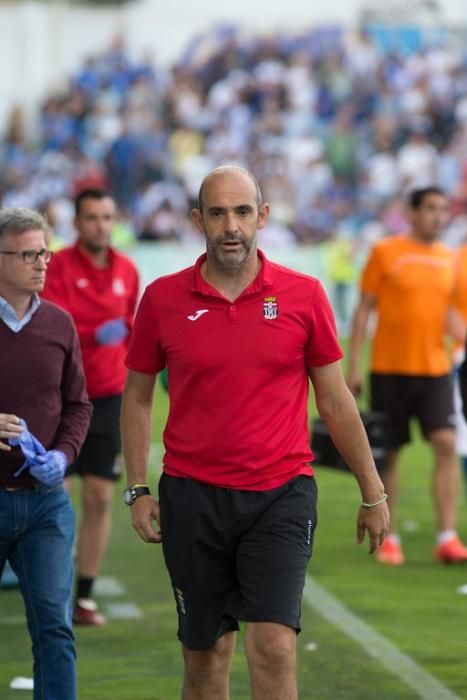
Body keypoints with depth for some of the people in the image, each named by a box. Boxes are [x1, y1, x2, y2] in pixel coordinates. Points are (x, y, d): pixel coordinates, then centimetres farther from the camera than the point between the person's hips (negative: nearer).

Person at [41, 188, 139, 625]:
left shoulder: (126, 270, 6)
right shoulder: (59, 266, -9)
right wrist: (94, 335, -34)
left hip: (108, 397, 3)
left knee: (99, 498, -2)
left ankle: (84, 598, 6)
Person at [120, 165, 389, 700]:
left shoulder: (303, 295, -1)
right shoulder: (162, 299, 0)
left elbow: (335, 401, 6)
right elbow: (137, 396, 10)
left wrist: (373, 494, 9)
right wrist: (137, 490, 2)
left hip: (281, 495, -1)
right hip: (192, 496, 1)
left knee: (274, 646, -14)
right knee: (205, 654, 7)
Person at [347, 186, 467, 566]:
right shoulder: (385, 252, -3)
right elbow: (364, 309, -1)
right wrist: (353, 366, -4)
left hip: (435, 367, 3)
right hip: (390, 369, -3)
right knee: (388, 453, 3)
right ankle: (388, 538, 15)